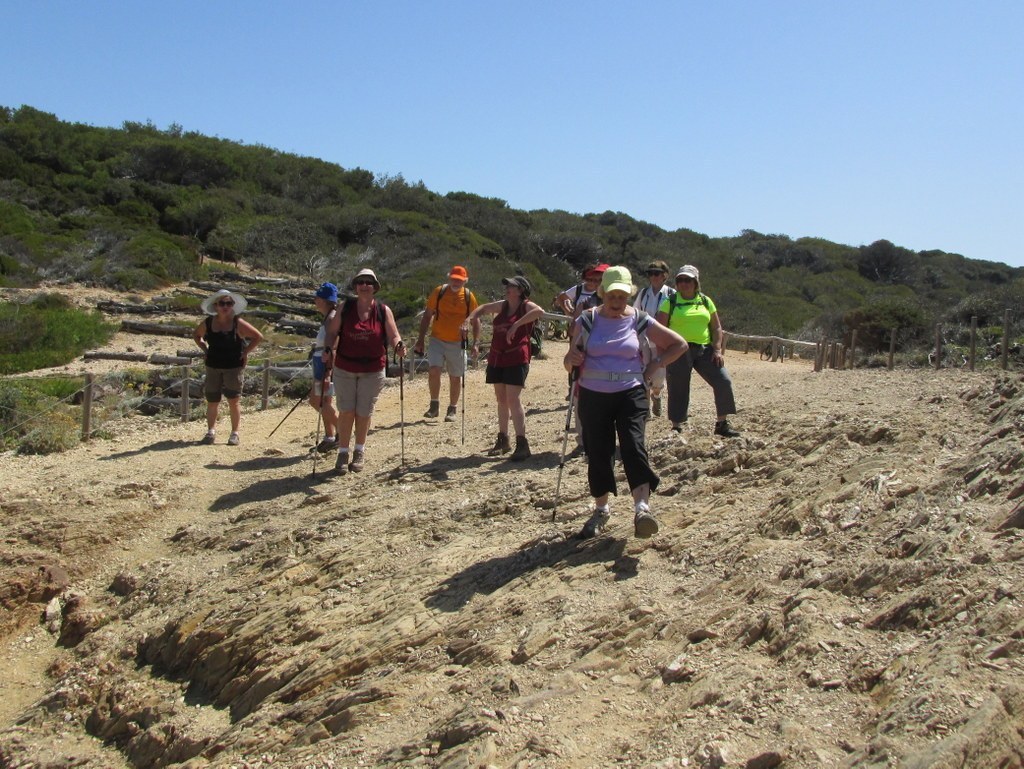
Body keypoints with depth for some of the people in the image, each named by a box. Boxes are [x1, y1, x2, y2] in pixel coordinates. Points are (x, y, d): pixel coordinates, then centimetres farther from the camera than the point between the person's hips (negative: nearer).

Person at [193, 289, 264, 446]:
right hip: (213, 366, 3)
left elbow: (258, 337, -3)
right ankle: (211, 431, 19)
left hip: (234, 366, -3)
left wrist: (246, 352, -6)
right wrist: (205, 349, 8)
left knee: (233, 400, -2)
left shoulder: (238, 323, -8)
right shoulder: (208, 323, 1)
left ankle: (234, 433, 7)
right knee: (212, 401, 6)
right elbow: (196, 335, 20)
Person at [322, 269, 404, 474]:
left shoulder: (383, 310, -4)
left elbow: (393, 336, -3)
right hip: (345, 368, 0)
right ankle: (343, 453, 15)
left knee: (364, 412, 9)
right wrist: (328, 349, -15)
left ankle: (360, 452, 28)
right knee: (346, 411, 1)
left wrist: (398, 346, -25)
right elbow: (332, 331, 2)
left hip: (372, 371, 0)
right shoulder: (345, 307, -2)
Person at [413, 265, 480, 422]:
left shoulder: (469, 296, 0)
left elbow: (475, 321, 7)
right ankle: (434, 405, -3)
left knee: (455, 377, 8)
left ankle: (452, 409, 23)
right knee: (433, 370, -19)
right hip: (437, 340, -1)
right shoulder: (439, 292, -2)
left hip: (457, 343, 1)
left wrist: (476, 343, -3)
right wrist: (420, 340, 0)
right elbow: (427, 316, 4)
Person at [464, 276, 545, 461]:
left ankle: (522, 444, -14)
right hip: (497, 358, 8)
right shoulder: (503, 306, 15)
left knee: (514, 400, -14)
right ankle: (503, 440, 23)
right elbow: (483, 308, 29)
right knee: (501, 400, 13)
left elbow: (539, 311, -28)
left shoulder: (526, 306, -5)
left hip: (516, 359, -7)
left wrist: (516, 324, -32)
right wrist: (469, 319, 11)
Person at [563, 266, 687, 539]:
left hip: (631, 393, -1)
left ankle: (642, 508, -24)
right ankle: (601, 510, 22)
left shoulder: (640, 322, 1)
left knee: (633, 446, -19)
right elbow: (570, 362, 4)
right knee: (598, 453, 5)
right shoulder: (586, 321, 1)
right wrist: (571, 359, -20)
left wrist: (654, 367, 1)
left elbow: (679, 344, 10)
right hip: (593, 396, 1)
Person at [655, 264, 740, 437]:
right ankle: (676, 428, 15)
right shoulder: (670, 302, 2)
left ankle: (722, 424, 6)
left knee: (724, 382, -5)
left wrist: (717, 349, -1)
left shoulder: (705, 301, 11)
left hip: (704, 350, 3)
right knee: (678, 389, 1)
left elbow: (716, 327, 11)